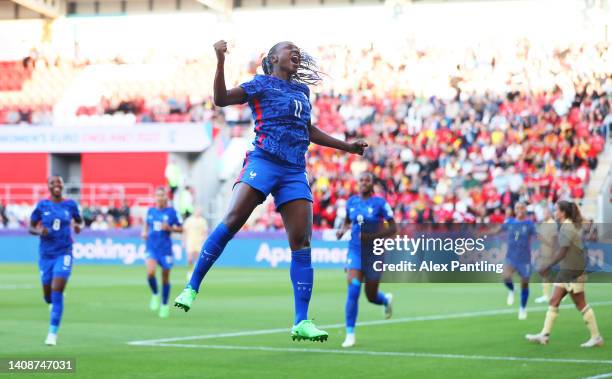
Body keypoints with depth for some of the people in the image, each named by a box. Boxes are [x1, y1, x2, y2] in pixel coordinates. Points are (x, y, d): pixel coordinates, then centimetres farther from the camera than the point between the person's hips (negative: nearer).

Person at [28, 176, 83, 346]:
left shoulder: (70, 205, -1)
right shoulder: (42, 205, -1)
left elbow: (79, 221, 15)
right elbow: (31, 227, 5)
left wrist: (78, 226, -8)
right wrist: (39, 231, -17)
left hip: (64, 253, -2)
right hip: (46, 254, 2)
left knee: (57, 292, -15)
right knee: (48, 295, 10)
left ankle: (53, 333, -10)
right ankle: (53, 304, 50)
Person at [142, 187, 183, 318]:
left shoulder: (172, 212, -3)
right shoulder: (150, 211, 6)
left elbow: (180, 229, 2)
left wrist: (169, 228, -16)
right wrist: (144, 232, 5)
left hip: (165, 249, -1)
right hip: (151, 248, 1)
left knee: (165, 278, 7)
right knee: (150, 272, -23)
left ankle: (165, 305, 25)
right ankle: (155, 294, 5)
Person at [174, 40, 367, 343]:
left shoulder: (302, 90, 24)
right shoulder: (262, 83, 7)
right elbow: (221, 99, -5)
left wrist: (347, 147, 38)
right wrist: (221, 62, -16)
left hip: (295, 172, 5)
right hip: (263, 161, -5)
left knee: (302, 243, -5)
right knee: (232, 222, -20)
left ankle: (301, 322, -5)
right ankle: (191, 288, -10)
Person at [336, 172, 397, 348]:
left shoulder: (379, 203, -8)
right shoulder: (351, 202, 4)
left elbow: (393, 228, -6)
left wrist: (374, 236, -21)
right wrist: (342, 230, -2)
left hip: (374, 253, -2)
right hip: (355, 252, 2)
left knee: (371, 296, 8)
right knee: (352, 290, -17)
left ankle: (387, 300, 47)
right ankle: (350, 334, -11)